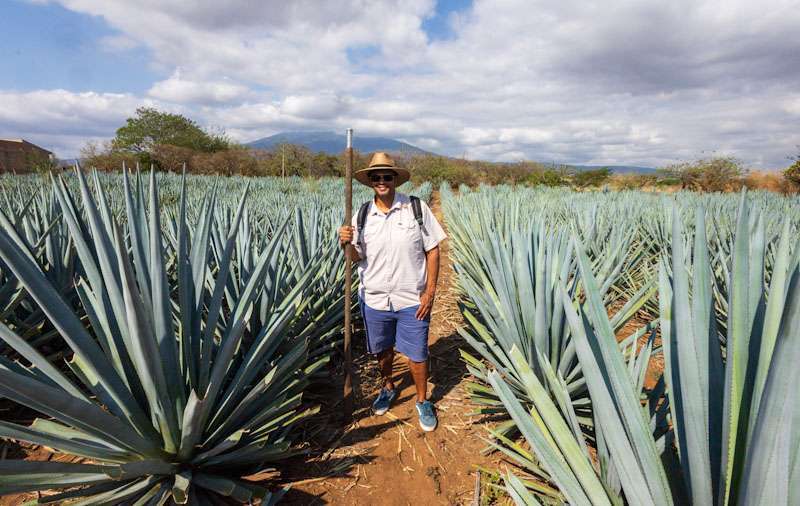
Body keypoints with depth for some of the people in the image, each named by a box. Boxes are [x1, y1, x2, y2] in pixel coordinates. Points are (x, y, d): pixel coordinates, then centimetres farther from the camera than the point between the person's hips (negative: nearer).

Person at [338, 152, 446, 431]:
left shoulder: (417, 208, -9)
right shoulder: (362, 215, -2)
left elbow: (432, 250, -5)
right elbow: (356, 257, 2)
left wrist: (430, 291, -9)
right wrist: (346, 243, -20)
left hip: (412, 300, -2)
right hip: (374, 298, 3)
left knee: (417, 355, 8)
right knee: (382, 350, 21)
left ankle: (423, 401, 36)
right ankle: (388, 388, 50)